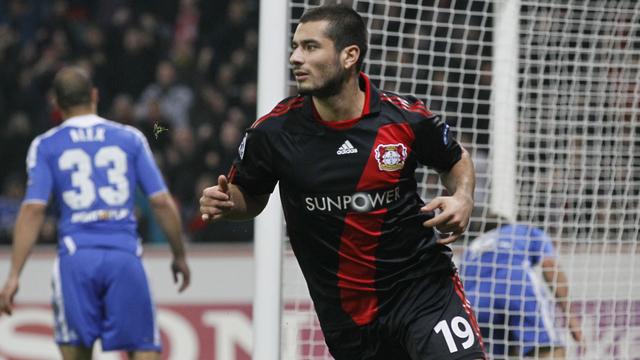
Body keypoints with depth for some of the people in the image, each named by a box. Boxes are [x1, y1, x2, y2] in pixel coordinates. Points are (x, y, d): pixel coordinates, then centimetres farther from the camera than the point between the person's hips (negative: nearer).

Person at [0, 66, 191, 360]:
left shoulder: (45, 146, 7)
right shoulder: (130, 138, 10)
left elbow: (33, 210, -3)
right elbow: (162, 203, 7)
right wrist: (179, 256, 19)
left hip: (75, 257, 0)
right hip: (124, 255, 0)